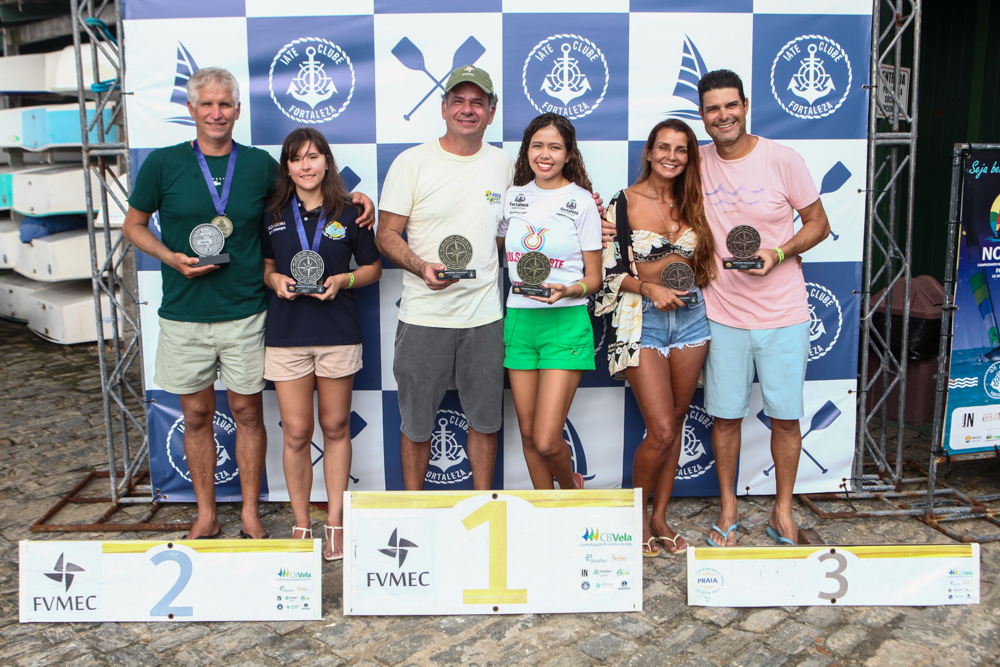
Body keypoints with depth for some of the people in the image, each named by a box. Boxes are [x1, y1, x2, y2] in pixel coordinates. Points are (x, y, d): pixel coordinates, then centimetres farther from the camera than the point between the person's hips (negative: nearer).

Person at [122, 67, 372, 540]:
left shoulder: (260, 164, 3)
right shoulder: (163, 163, 1)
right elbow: (134, 225, 9)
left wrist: (350, 196, 1)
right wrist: (172, 258, -8)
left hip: (246, 314, 0)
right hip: (184, 316, 0)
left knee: (247, 411, 7)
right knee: (197, 415, 10)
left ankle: (250, 515, 22)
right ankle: (206, 515, 26)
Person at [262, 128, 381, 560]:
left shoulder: (348, 214, 3)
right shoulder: (273, 215, 6)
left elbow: (373, 267, 9)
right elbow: (263, 264, 17)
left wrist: (343, 280, -9)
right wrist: (275, 280, -5)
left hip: (338, 333, 0)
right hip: (286, 334, 1)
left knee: (335, 428, 8)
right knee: (296, 433, 1)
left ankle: (336, 523, 20)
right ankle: (301, 525, 17)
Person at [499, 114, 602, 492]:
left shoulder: (582, 202, -2)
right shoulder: (513, 197, 10)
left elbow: (594, 278, 0)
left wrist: (567, 290, -19)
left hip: (565, 322, -4)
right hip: (519, 319, 4)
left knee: (546, 441, -9)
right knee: (528, 434, 9)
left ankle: (571, 488, 25)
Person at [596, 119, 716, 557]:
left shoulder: (691, 203, 10)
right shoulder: (622, 204, -3)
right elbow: (609, 271, -5)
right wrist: (650, 288, -18)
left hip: (690, 316, 5)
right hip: (642, 321, -5)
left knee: (675, 423, 10)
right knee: (661, 430, -9)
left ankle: (660, 517, 23)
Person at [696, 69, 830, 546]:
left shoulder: (783, 160, -6)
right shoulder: (698, 163, 1)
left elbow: (818, 223, 2)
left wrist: (778, 253, -16)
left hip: (783, 314, -1)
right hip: (724, 314, 2)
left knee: (786, 417, 6)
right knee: (725, 416, 7)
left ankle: (782, 514, 24)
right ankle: (728, 510, 26)